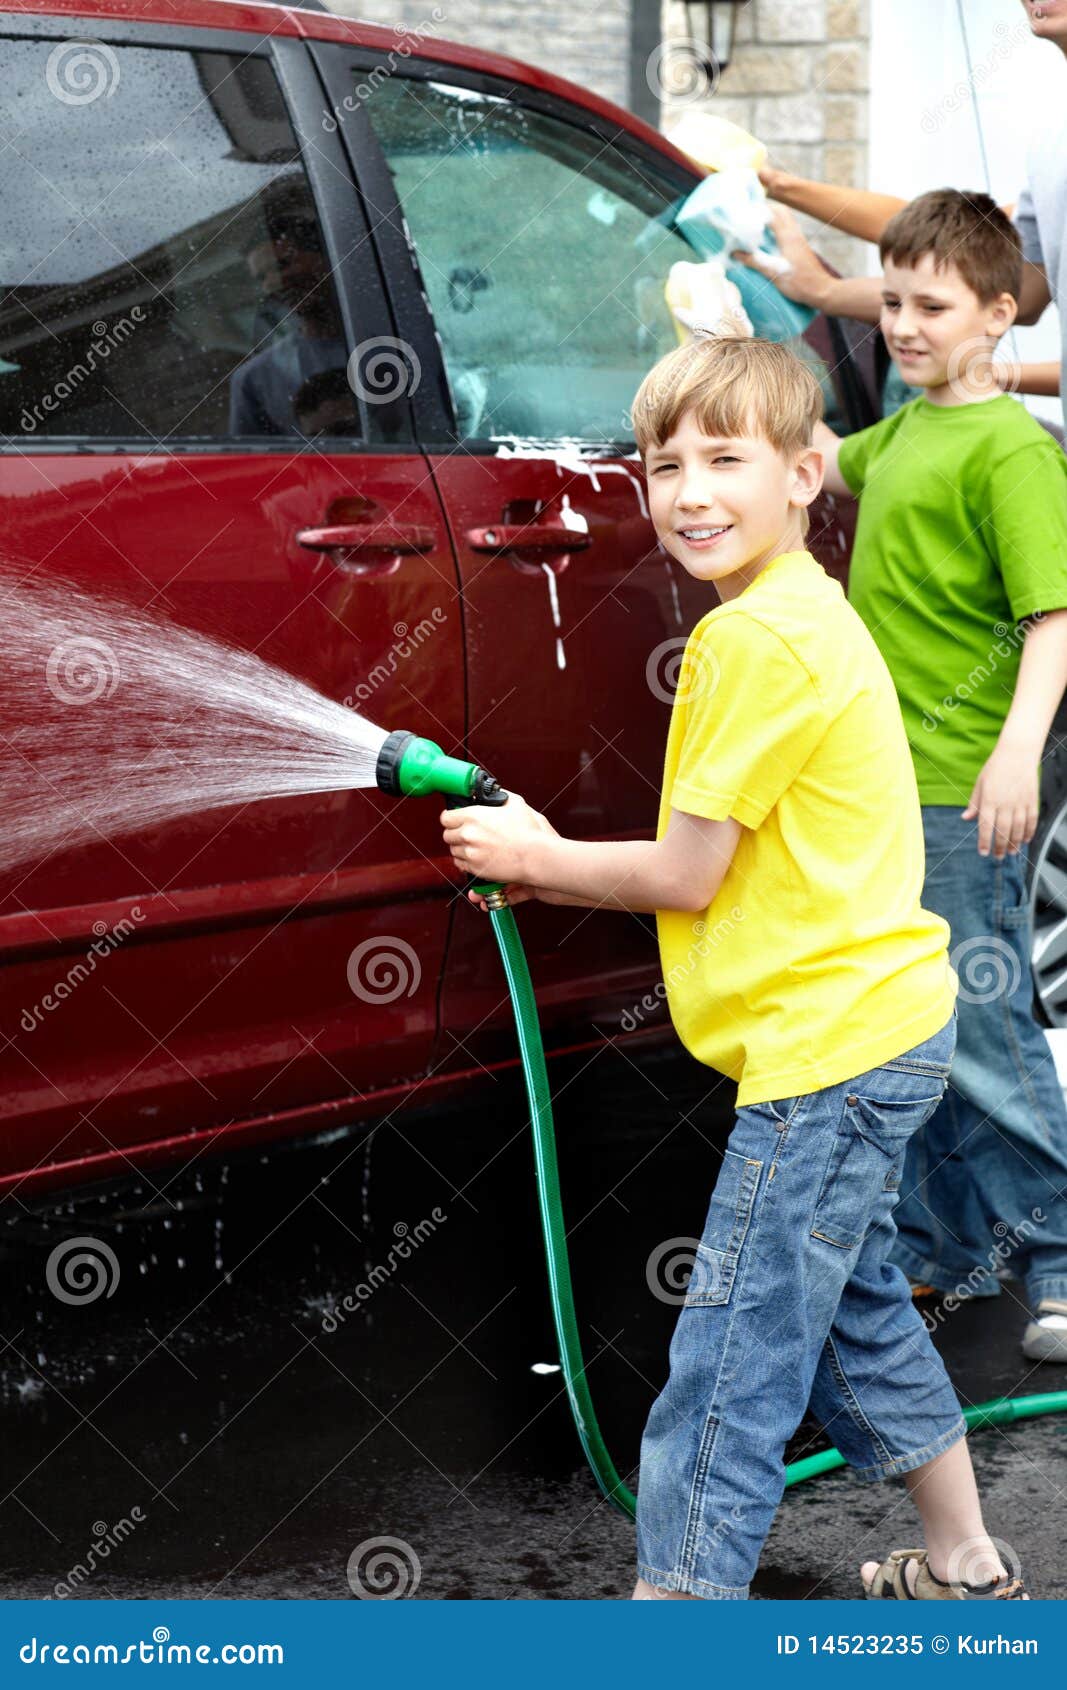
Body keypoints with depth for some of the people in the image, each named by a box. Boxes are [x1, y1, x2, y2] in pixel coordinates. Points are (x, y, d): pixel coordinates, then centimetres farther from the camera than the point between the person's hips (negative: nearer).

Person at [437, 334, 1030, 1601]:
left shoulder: (753, 638, -19)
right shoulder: (808, 613, 13)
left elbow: (688, 876, -15)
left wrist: (537, 857, -1)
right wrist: (563, 870, 9)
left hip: (825, 1049, -11)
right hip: (877, 1025, 11)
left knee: (730, 1370, -7)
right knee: (851, 1311, 25)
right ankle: (963, 1568, 39)